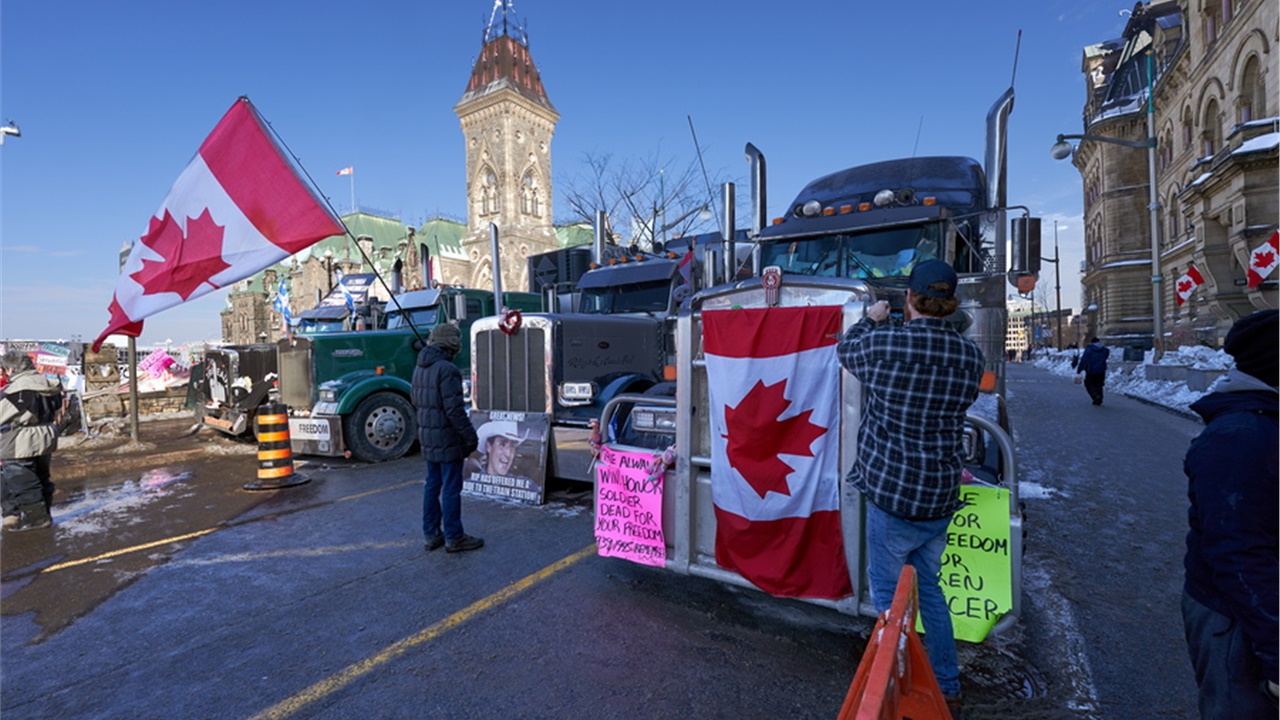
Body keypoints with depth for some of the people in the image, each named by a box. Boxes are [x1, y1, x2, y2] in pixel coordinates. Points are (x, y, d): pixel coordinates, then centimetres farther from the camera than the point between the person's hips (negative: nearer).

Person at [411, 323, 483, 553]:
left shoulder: (420, 368, 9)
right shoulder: (447, 369, -21)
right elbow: (454, 409, -23)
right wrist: (470, 436, -16)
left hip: (428, 438, 9)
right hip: (448, 438, -9)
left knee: (432, 485, 16)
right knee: (451, 487, 0)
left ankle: (431, 534, 25)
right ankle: (454, 537, 10)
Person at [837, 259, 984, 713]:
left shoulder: (885, 343, -17)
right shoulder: (970, 355, -2)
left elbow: (845, 350, 4)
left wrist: (871, 320, 24)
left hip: (892, 491, -5)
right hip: (941, 494, 6)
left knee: (889, 591, 10)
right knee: (928, 587, 22)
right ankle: (947, 688, 36)